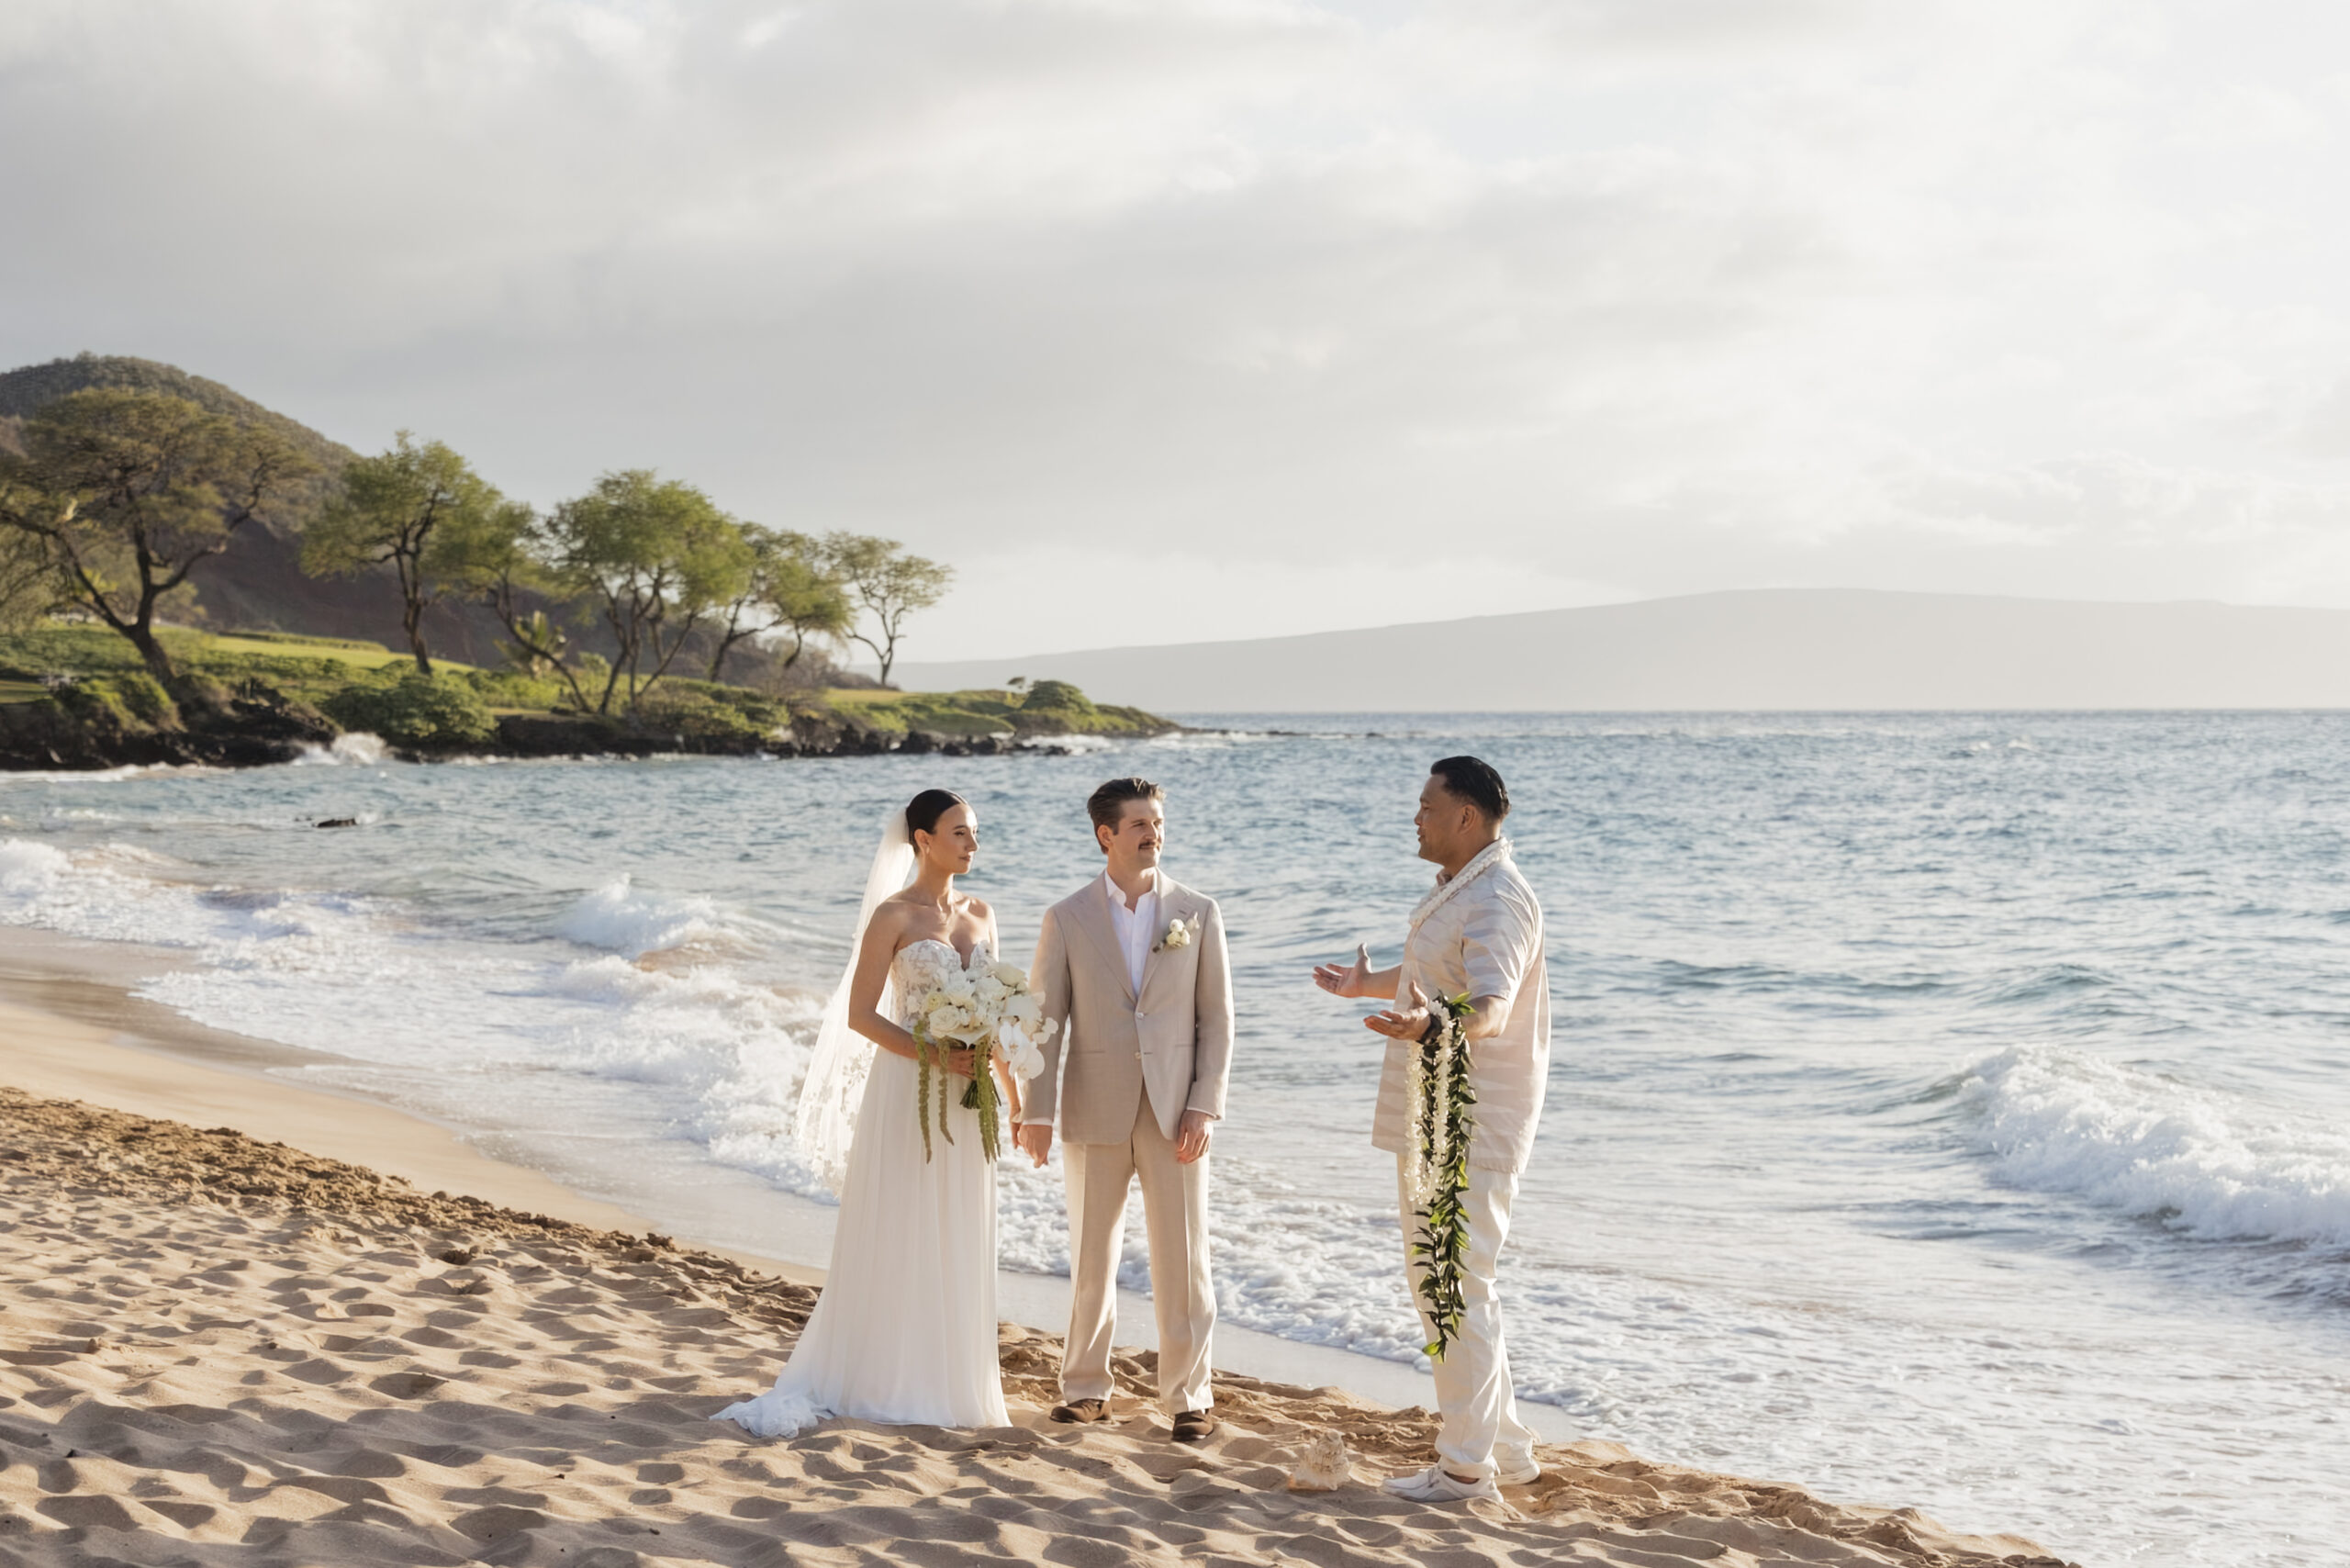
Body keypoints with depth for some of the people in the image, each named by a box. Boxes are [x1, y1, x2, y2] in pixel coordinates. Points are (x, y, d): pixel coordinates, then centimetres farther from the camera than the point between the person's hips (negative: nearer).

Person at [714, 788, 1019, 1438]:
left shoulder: (980, 915, 11)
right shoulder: (893, 915, -7)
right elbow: (859, 1015, -10)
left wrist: (1015, 1092, 13)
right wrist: (932, 1055, -20)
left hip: (965, 1097, 6)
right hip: (907, 1090, -6)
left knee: (958, 1237, 10)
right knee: (897, 1233, -1)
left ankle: (950, 1370, 19)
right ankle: (885, 1375, 7)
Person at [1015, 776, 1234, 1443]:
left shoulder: (1198, 912, 3)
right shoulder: (1067, 919, 2)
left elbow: (1216, 1017, 2)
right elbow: (1045, 1019, 1)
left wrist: (1205, 1107, -6)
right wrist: (1037, 1112, -5)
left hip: (1174, 1113, 0)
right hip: (1095, 1112, 0)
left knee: (1183, 1260, 0)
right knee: (1091, 1260, 9)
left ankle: (1189, 1396, 11)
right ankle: (1086, 1387, 23)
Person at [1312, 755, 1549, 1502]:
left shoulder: (1497, 901, -19)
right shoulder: (1455, 888, 15)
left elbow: (1490, 1006, -35)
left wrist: (1430, 1025, -54)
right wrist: (1367, 984, 49)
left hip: (1470, 1125, -11)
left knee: (1458, 1285, -6)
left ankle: (1468, 1465, 3)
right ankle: (1505, 1447, 26)